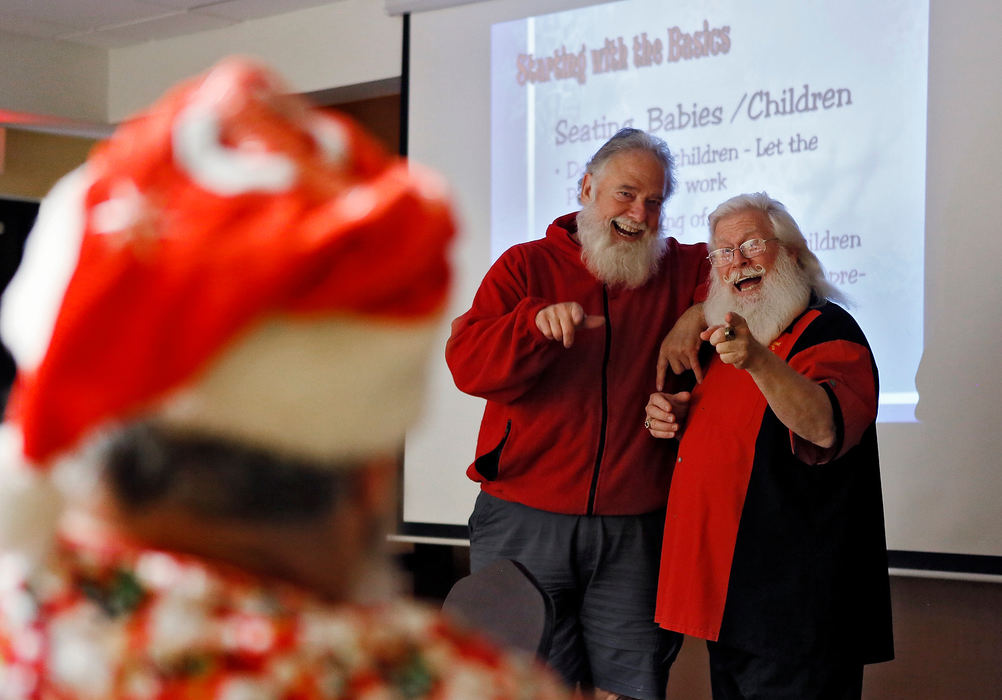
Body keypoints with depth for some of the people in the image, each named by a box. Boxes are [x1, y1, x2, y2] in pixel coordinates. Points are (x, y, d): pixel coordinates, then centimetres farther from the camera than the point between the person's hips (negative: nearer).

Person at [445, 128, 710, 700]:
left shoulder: (680, 271, 11)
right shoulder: (527, 266, 4)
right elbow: (468, 364, -6)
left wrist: (698, 315, -6)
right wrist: (537, 323, -26)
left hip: (634, 534, 2)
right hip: (524, 524, -1)